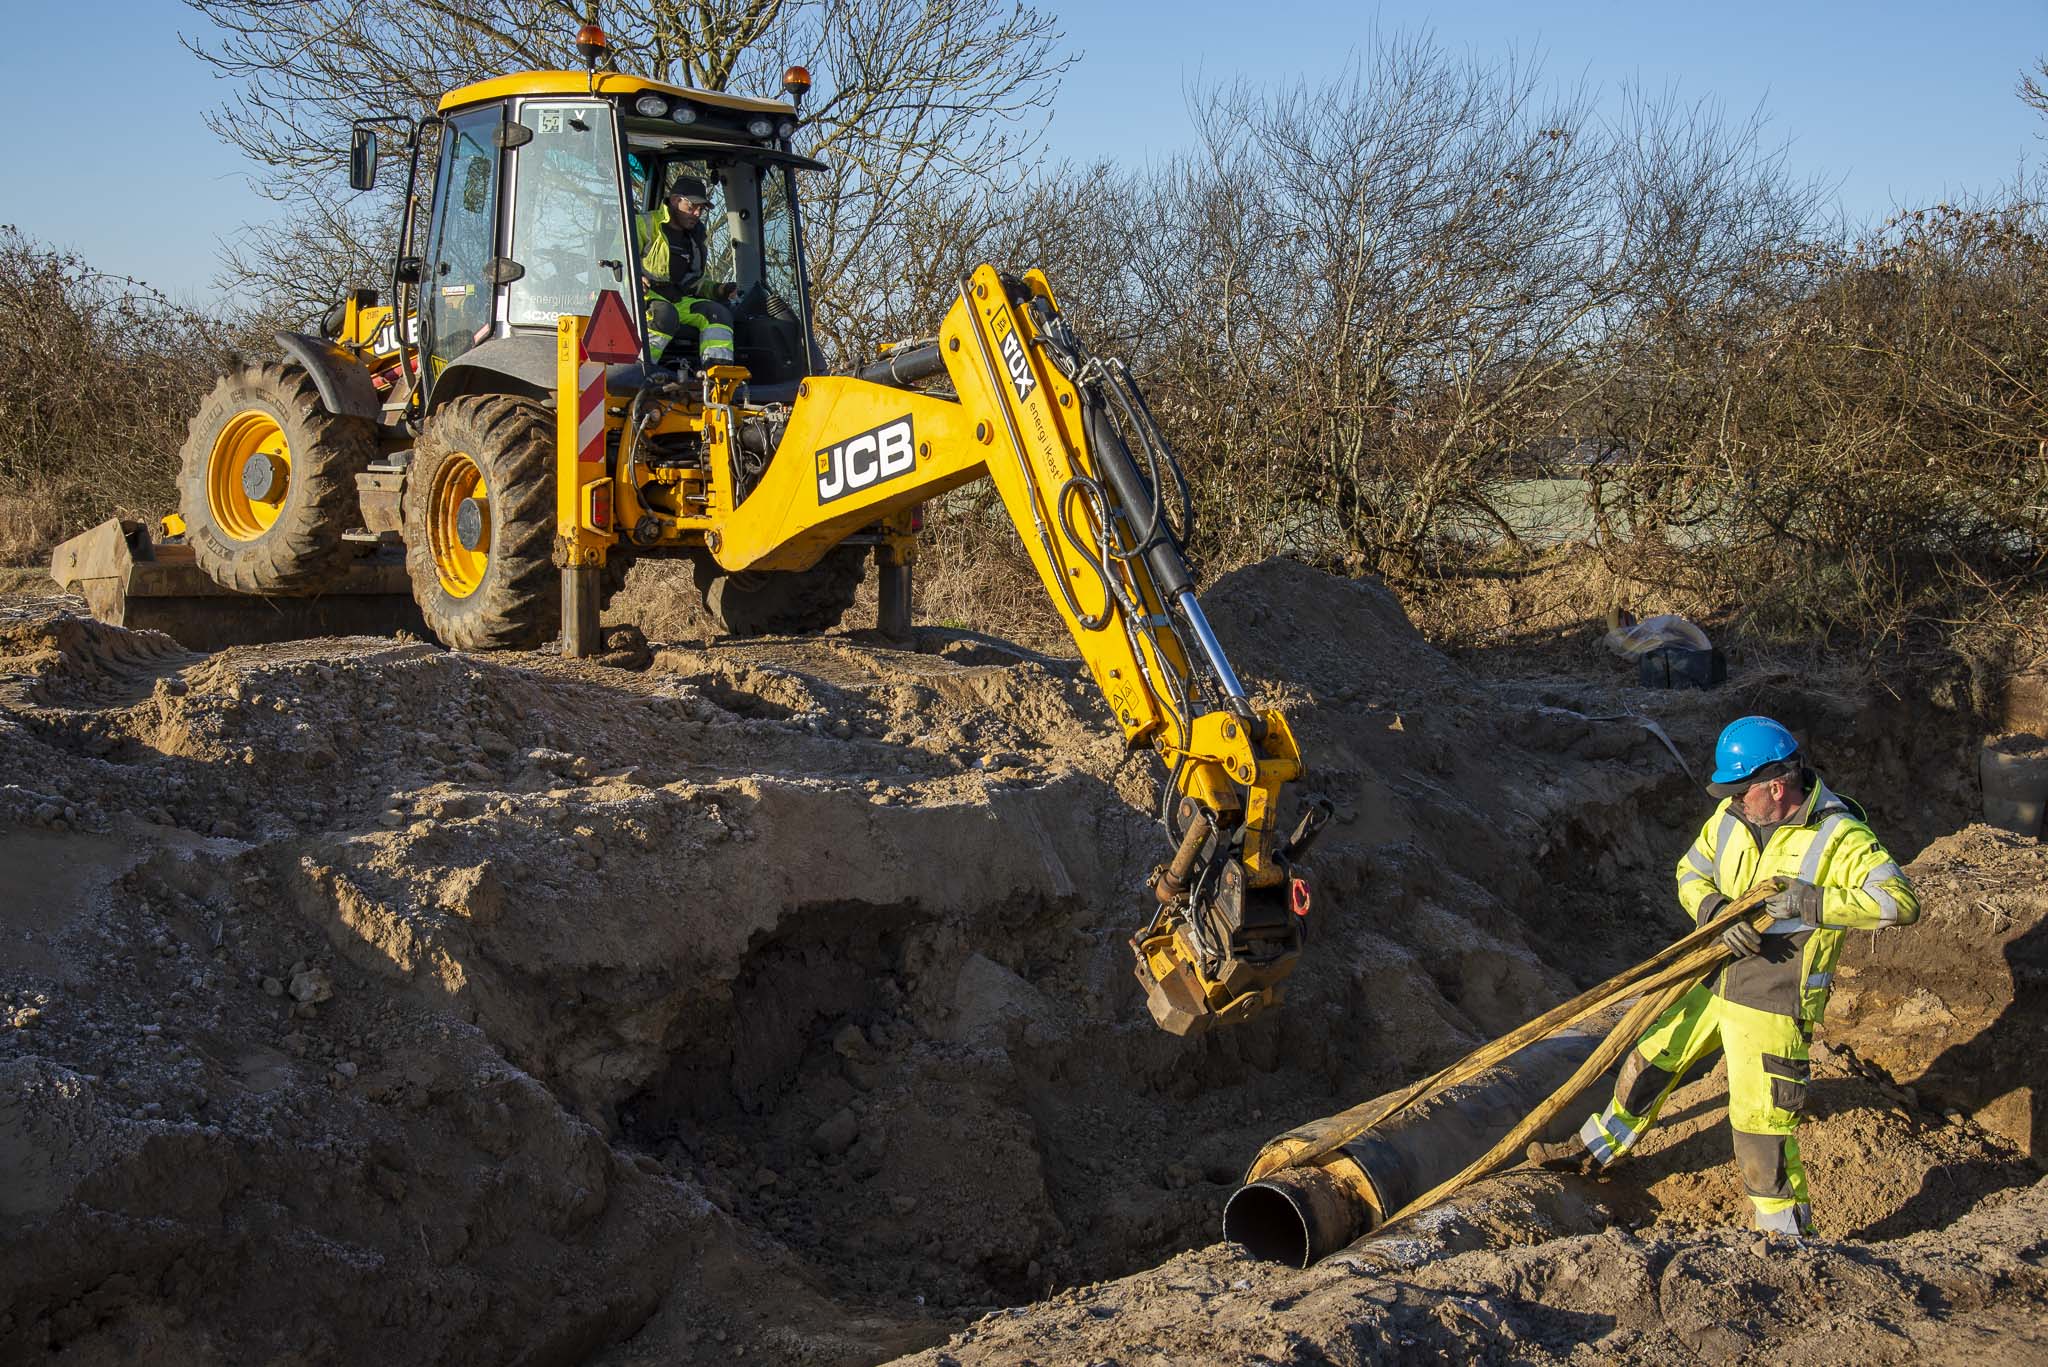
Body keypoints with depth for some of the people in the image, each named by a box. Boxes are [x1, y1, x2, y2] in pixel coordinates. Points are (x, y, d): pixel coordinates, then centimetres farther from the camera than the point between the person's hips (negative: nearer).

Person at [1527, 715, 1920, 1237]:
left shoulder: (1841, 838, -18)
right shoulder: (1732, 818, 0)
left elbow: (1902, 903, -26)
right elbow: (1691, 873, 8)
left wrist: (1811, 904, -30)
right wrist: (1720, 915, -14)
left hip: (1774, 1005, -7)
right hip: (1717, 982, 7)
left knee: (1759, 1119, -5)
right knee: (1651, 1060, 18)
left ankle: (1788, 1237, 11)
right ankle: (1598, 1148, 40)